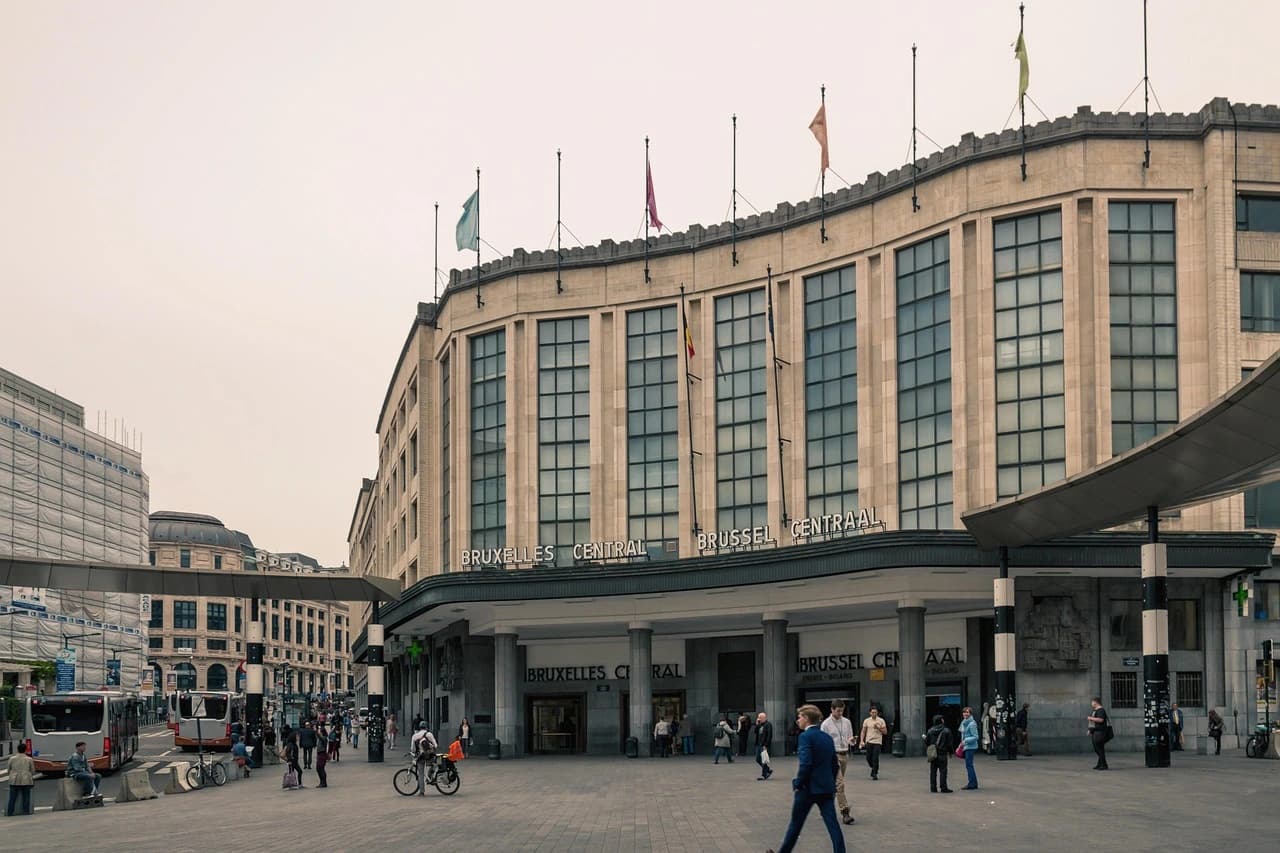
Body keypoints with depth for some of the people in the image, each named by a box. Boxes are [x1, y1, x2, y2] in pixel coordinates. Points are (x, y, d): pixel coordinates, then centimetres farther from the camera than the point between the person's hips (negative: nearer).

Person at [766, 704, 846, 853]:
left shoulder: (805, 736, -12)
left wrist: (798, 784, -12)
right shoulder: (827, 738, 10)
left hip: (808, 788, -5)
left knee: (796, 824, 11)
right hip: (826, 788, 6)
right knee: (832, 825, 0)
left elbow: (805, 763, -21)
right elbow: (835, 765, 13)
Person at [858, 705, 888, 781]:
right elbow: (863, 732, 8)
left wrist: (879, 728, -15)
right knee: (868, 758, 6)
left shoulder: (881, 721, 0)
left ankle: (875, 773, -4)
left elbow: (885, 732, 1)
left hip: (877, 742, -3)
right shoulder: (866, 721, 5)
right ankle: (874, 768, 33)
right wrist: (862, 741, -2)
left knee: (875, 758, -10)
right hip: (869, 742, 3)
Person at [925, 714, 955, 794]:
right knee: (943, 771, 0)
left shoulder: (930, 731, 0)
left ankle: (933, 788, 8)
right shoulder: (946, 731, -8)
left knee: (933, 771, 8)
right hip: (942, 754, -3)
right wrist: (950, 752, 10)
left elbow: (926, 742, 4)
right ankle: (943, 788, -3)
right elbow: (950, 743, -5)